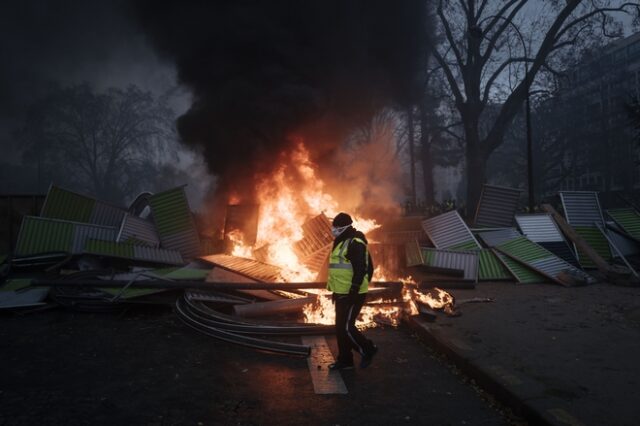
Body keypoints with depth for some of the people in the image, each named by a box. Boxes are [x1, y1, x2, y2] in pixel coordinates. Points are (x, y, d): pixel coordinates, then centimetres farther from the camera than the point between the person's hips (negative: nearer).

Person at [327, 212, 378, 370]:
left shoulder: (355, 243, -17)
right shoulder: (341, 242, 15)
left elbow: (360, 270, -24)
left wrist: (353, 293, -24)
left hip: (352, 295, -10)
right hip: (342, 294, 10)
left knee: (346, 327, -6)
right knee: (340, 328, 12)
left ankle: (368, 349, 12)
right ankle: (344, 360, 22)